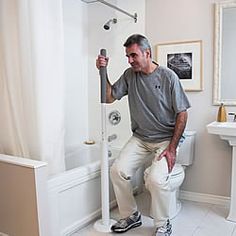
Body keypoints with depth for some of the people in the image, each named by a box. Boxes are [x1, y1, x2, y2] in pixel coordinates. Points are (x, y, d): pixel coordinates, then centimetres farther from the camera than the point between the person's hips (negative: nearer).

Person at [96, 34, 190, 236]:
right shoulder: (129, 75, 2)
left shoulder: (168, 76, -11)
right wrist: (103, 72, -10)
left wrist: (172, 148, -14)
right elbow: (109, 97, 3)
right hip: (140, 138, 5)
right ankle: (131, 216, 11)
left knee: (156, 178, -25)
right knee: (118, 170, -13)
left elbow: (182, 113, -10)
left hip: (165, 139, -4)